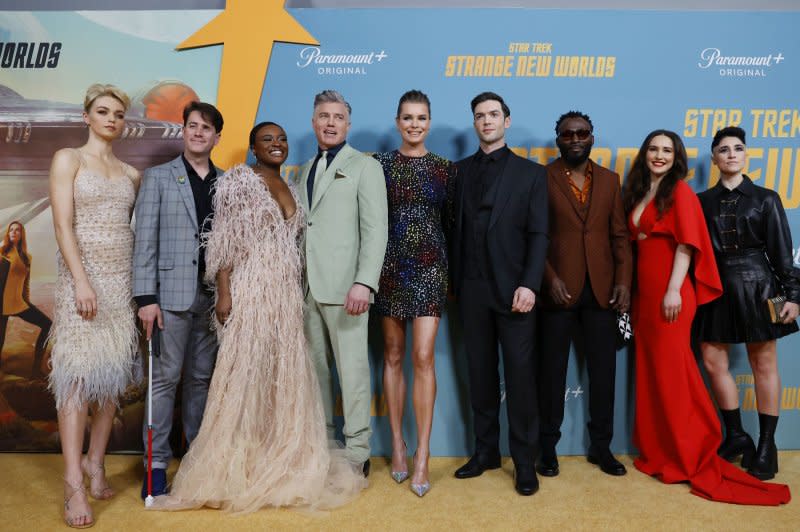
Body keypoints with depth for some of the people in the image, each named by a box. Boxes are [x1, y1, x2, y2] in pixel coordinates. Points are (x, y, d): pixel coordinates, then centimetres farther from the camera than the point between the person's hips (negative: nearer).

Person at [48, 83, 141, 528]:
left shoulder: (131, 174, 15)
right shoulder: (68, 159, 2)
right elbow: (63, 225, -7)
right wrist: (81, 281, -17)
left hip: (124, 277, 5)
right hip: (84, 275, -5)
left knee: (115, 374, 5)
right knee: (78, 374, -7)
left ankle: (95, 461, 18)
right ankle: (74, 483, -3)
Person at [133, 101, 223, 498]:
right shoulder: (158, 177, 4)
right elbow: (145, 239, -3)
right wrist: (146, 297, -10)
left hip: (214, 295, 3)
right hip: (173, 293, -3)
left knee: (201, 378, 11)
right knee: (165, 378, 0)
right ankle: (157, 463, 10)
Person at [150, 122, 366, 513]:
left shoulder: (289, 189, 16)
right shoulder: (238, 180, -2)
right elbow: (223, 241, -9)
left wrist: (297, 294, 14)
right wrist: (223, 293, -16)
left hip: (287, 294, 6)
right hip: (249, 291, -6)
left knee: (284, 375, 8)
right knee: (244, 371, -3)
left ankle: (278, 461, 22)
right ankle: (233, 466, 9)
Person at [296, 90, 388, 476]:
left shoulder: (365, 166, 2)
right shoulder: (305, 170, 21)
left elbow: (375, 229, -7)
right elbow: (299, 226, 17)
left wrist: (365, 282, -18)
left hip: (343, 285, -6)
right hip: (306, 285, 6)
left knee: (352, 369, -3)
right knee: (315, 368, 10)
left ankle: (357, 453, 8)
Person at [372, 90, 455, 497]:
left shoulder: (445, 168, 5)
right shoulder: (380, 165, 5)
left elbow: (449, 221, 8)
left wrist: (453, 271, 4)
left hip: (429, 266, -1)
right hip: (389, 265, 1)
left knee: (423, 357, -7)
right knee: (393, 355, 7)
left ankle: (422, 453, 1)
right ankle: (396, 441, 19)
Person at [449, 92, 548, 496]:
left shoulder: (531, 172, 5)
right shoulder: (460, 171, 13)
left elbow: (538, 234, -2)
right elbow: (455, 229, 9)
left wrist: (529, 284, -13)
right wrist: (454, 281, 4)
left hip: (513, 289, -3)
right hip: (472, 290, 3)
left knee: (520, 375, 1)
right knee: (480, 372, 10)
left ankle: (525, 461, 13)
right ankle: (485, 451, 23)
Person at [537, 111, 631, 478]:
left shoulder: (609, 180, 12)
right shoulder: (542, 179, 1)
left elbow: (619, 235, 9)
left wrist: (623, 280, -2)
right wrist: (550, 278, -13)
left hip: (601, 290, 3)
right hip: (558, 289, -3)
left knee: (603, 369, 8)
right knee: (552, 370, 6)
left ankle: (601, 446, 22)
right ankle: (548, 446, 18)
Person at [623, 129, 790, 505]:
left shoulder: (680, 191, -4)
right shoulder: (638, 193, 16)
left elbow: (687, 243, -12)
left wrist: (674, 290, -19)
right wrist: (631, 289, 8)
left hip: (668, 292, -7)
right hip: (643, 291, 7)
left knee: (671, 370, -1)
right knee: (649, 371, 10)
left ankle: (686, 457, 12)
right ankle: (656, 452, 21)